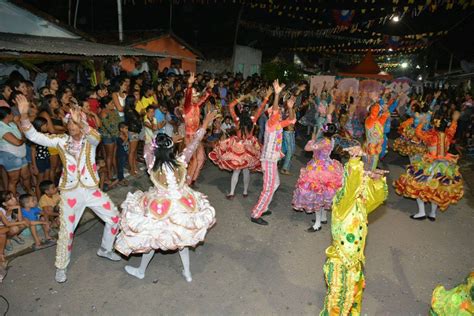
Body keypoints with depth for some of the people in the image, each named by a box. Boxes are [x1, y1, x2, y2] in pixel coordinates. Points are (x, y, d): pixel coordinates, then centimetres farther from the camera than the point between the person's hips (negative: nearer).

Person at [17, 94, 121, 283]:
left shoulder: (89, 140, -5)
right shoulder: (61, 140, 0)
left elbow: (96, 138, -31)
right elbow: (33, 136, -7)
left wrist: (81, 122, -49)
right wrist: (24, 115, -22)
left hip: (91, 190, 0)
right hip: (70, 192, 0)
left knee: (114, 217, 5)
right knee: (66, 230, 6)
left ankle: (105, 249, 31)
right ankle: (61, 267, 29)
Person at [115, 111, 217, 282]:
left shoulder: (152, 166, -18)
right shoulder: (180, 161, -15)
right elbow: (194, 143, -7)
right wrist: (205, 123, 2)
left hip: (161, 207, -2)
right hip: (182, 204, 2)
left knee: (153, 237, 19)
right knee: (181, 235, 24)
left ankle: (141, 271, 43)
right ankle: (187, 272, 35)